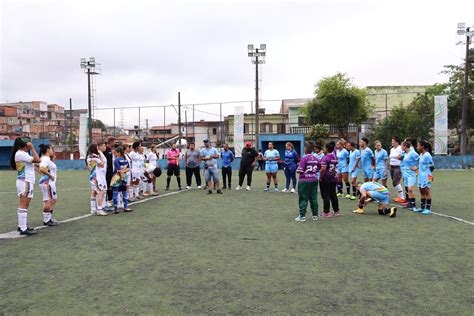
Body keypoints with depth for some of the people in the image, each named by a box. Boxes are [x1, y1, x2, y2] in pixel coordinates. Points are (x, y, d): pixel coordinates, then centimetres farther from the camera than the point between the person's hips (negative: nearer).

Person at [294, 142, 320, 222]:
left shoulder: (304, 158, -15)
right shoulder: (316, 158, 4)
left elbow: (300, 171, -19)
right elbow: (319, 168, 14)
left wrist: (297, 170, 2)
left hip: (304, 181, -6)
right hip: (314, 180, 6)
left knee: (303, 199, 1)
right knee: (313, 198, 12)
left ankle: (302, 216, 4)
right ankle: (315, 215, 18)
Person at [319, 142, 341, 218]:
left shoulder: (325, 157, -16)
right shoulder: (335, 157, 9)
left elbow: (323, 169, -23)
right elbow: (336, 167, 15)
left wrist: (321, 178, -14)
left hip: (326, 179, -8)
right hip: (334, 178, 8)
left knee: (325, 196, 0)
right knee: (333, 194, 16)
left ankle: (326, 213, 4)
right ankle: (336, 211, 24)